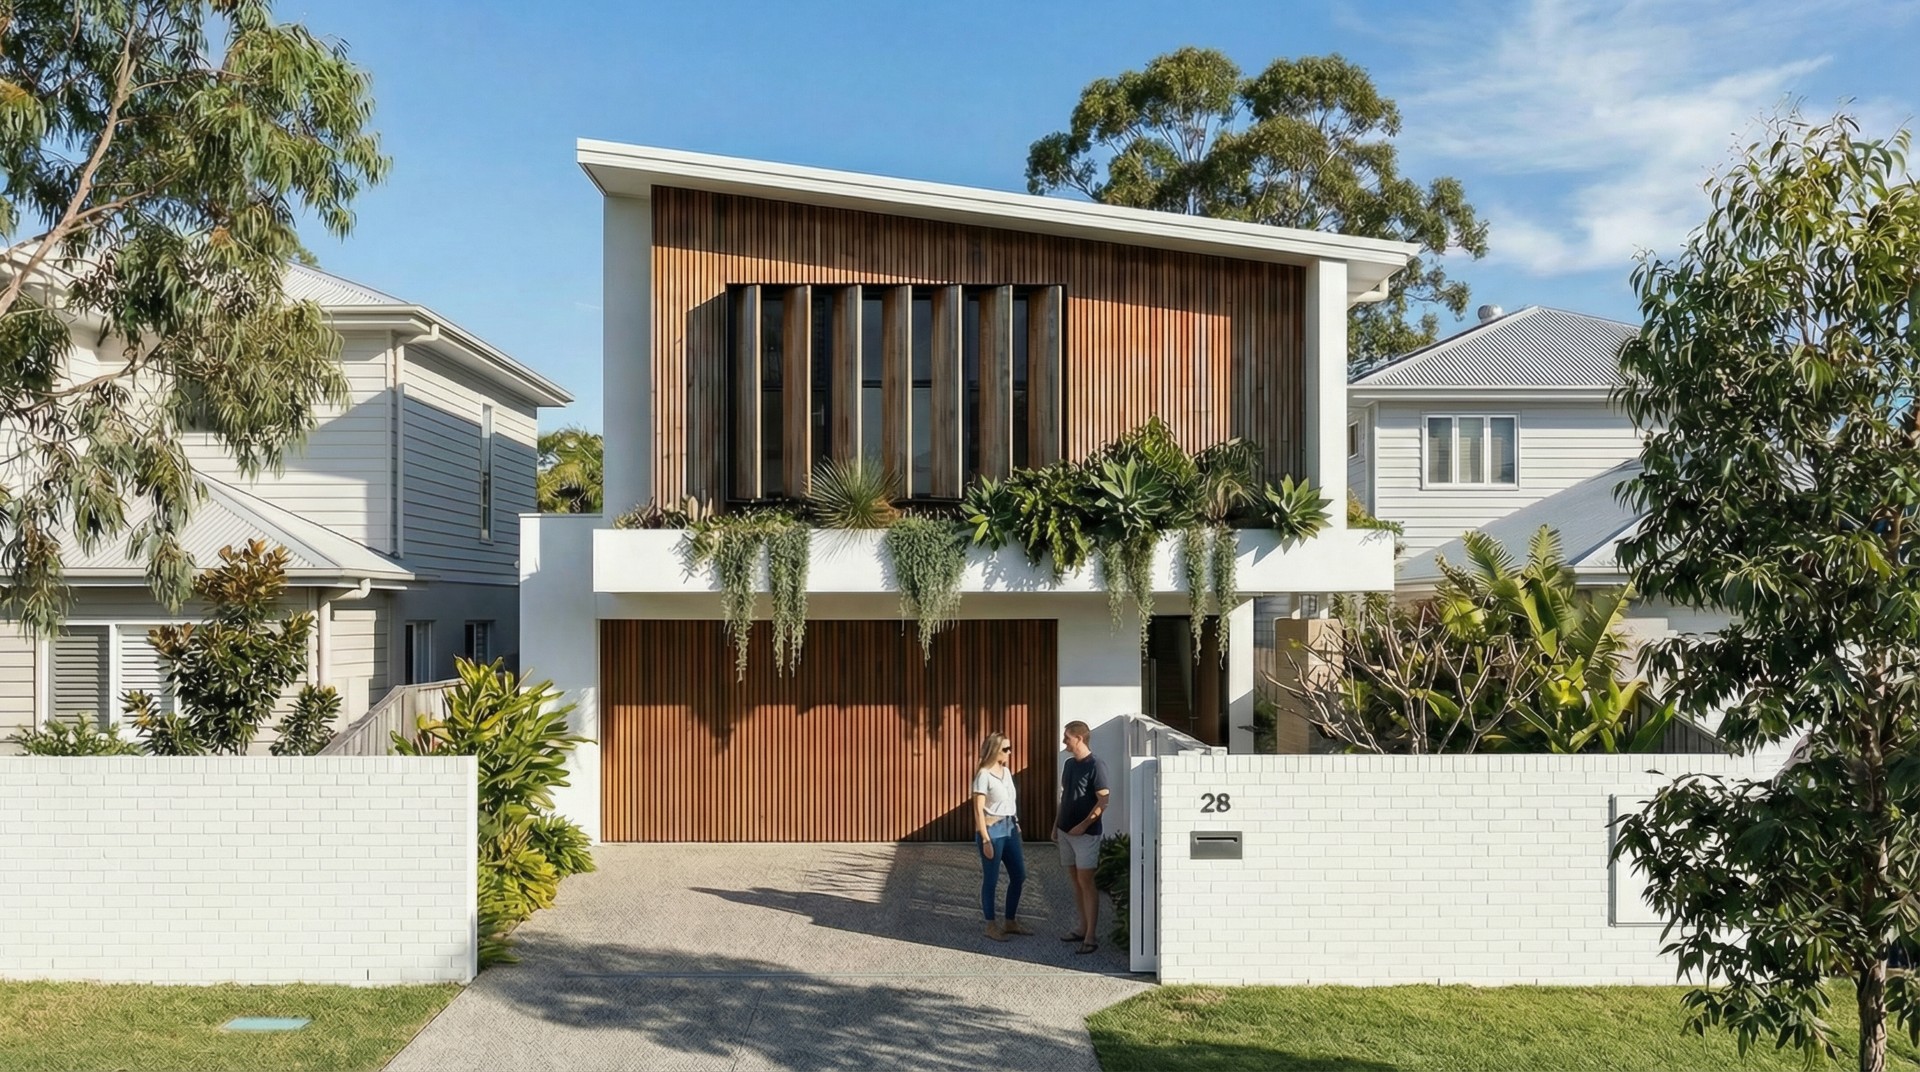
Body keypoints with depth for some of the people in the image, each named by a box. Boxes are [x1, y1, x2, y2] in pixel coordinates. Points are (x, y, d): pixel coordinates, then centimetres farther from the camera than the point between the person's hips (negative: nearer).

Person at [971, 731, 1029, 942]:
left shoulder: (1006, 771, 10)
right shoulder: (984, 775, -13)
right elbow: (978, 810, -15)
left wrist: (1016, 826, 15)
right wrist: (985, 839, -18)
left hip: (1010, 828, 8)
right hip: (992, 829, -8)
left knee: (1019, 875, 12)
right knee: (991, 879, 2)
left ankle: (1010, 922, 25)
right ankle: (991, 926, 12)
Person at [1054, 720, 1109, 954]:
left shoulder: (1095, 765, -14)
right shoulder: (1069, 764, 10)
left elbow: (1103, 801, -16)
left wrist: (1084, 825, -19)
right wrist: (1056, 825, 15)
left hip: (1085, 832, -8)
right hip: (1066, 831, 8)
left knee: (1086, 882, -8)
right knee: (1075, 880, 12)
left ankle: (1091, 936, -5)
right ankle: (1083, 928, 21)